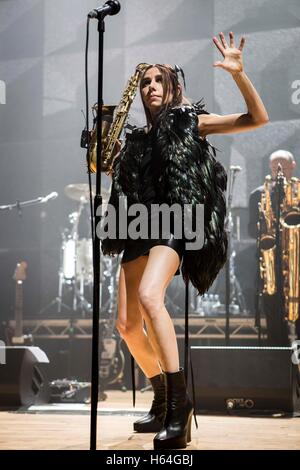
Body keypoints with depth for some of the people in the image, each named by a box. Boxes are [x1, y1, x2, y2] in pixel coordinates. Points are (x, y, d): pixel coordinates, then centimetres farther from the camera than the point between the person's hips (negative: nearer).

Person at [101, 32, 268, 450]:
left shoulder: (189, 121, 7)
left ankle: (180, 401, -29)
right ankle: (162, 401, 21)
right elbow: (122, 186, 26)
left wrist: (237, 72, -12)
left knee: (149, 296, -33)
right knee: (127, 324, 0)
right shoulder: (138, 138, 20)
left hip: (176, 220, -6)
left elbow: (258, 118, -1)